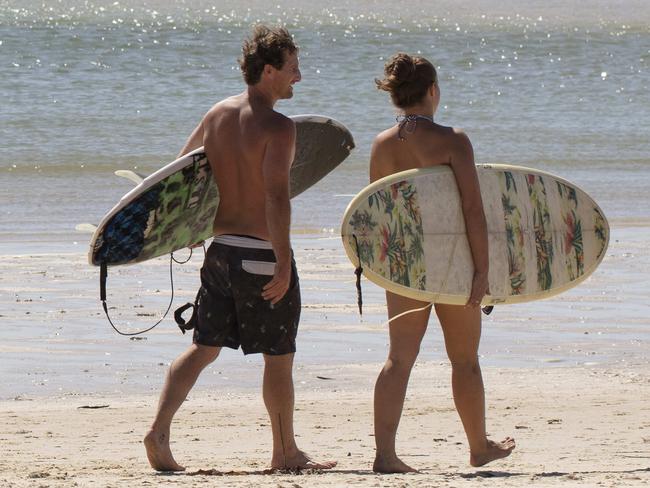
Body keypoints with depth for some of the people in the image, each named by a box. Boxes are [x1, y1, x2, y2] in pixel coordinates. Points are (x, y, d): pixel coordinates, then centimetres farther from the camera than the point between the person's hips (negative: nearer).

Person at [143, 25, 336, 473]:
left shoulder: (217, 115, 6)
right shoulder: (278, 127, -17)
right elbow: (277, 196, -26)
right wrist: (283, 264, -26)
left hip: (220, 248, 6)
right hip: (262, 252, -6)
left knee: (204, 347, 11)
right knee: (279, 356, 8)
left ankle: (160, 431, -3)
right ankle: (285, 451, 19)